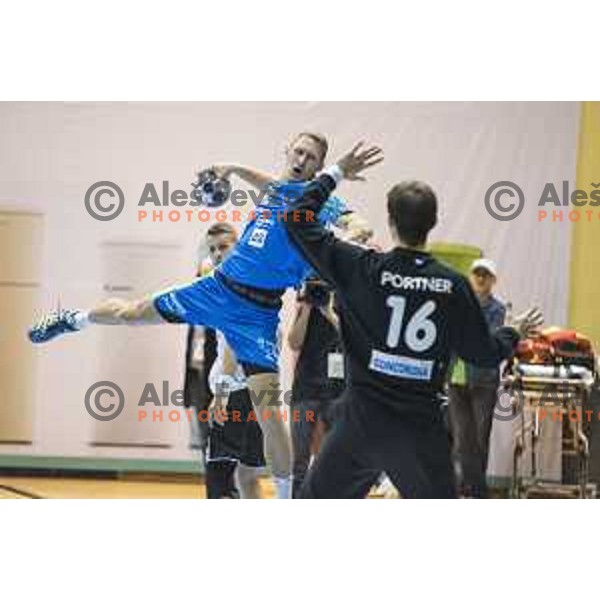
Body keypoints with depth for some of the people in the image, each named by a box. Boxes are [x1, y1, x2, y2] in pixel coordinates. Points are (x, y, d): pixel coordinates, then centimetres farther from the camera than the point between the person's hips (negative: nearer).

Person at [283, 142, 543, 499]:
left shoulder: (362, 269, -7)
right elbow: (485, 355, 5)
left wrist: (335, 175, 11)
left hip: (362, 424, 0)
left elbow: (298, 221, 0)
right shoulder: (453, 286, -5)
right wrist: (515, 334, 26)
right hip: (422, 429, 0)